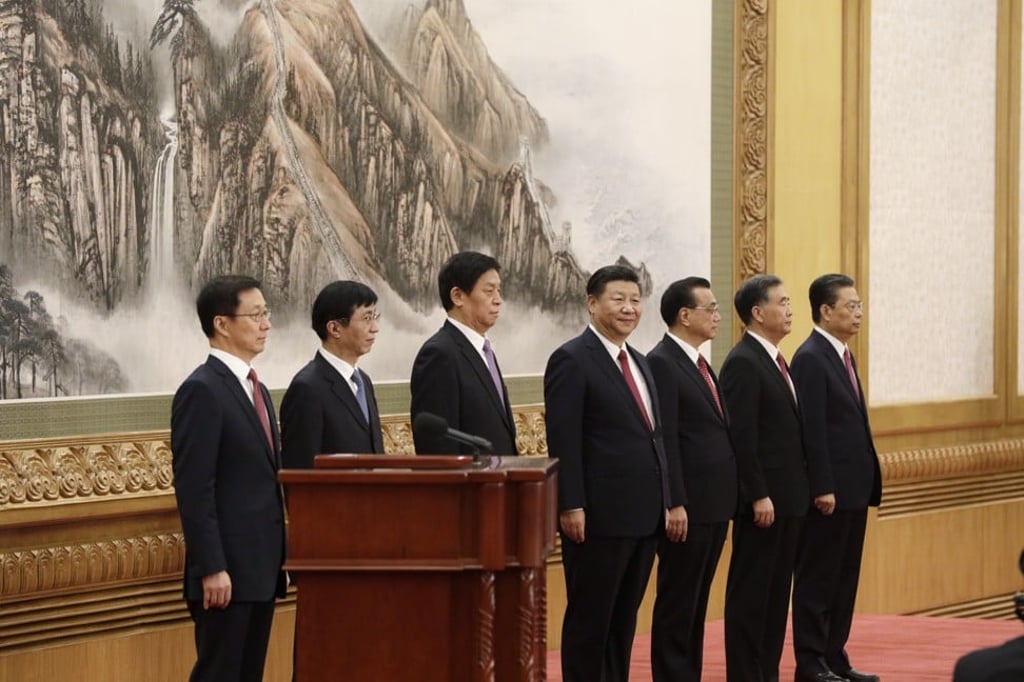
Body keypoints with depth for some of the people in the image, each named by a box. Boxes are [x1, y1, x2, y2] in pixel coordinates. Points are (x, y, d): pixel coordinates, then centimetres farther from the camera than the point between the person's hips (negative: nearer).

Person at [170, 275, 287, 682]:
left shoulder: (256, 390, 17)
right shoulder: (201, 391, -12)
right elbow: (193, 489, -17)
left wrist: (278, 559, 18)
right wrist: (212, 569, -21)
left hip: (261, 570, 9)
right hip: (226, 571, -9)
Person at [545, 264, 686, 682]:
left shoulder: (638, 363, 17)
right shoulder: (572, 360, -8)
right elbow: (563, 441, -14)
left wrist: (672, 500, 15)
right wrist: (571, 507, -20)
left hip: (644, 515, 8)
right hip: (599, 516, -8)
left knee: (624, 617, 11)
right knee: (590, 618, -1)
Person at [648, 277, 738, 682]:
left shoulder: (699, 364, 16)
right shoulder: (662, 363, -13)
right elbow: (665, 442, -17)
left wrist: (728, 498, 15)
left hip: (715, 505, 9)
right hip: (689, 507, -9)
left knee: (697, 602, 12)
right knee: (677, 602, -2)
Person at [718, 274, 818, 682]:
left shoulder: (774, 359, 16)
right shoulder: (743, 363, -14)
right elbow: (742, 439, -19)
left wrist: (797, 493, 16)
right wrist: (759, 496, -20)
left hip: (787, 496, 9)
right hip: (764, 499, -9)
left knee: (777, 589, 11)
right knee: (750, 589, -4)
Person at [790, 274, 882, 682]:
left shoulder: (842, 355, 15)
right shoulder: (810, 358, -13)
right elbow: (812, 430, -18)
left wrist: (869, 482, 14)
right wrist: (823, 489, -20)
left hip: (853, 490, 9)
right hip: (829, 492, -9)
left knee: (844, 580, 12)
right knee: (817, 581, -2)